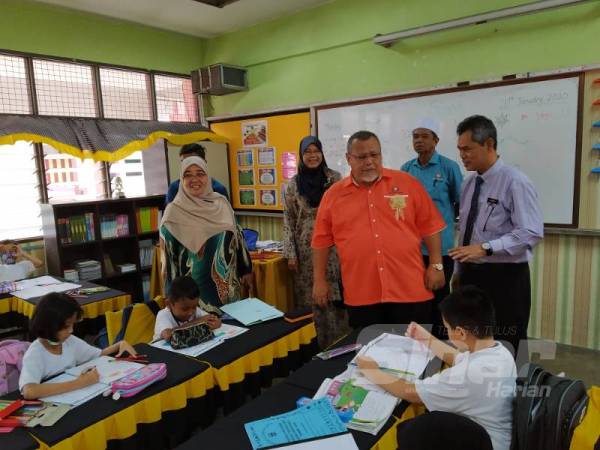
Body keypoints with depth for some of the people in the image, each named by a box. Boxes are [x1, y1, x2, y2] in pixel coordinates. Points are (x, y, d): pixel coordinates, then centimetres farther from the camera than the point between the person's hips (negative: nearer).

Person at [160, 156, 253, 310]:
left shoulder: (221, 204, 2)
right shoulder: (173, 212, -8)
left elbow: (237, 237, 8)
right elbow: (168, 255, -6)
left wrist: (246, 270, 8)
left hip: (228, 282, 4)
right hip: (195, 285, -3)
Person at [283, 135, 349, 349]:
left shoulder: (335, 178, 2)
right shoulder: (294, 183, 2)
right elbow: (289, 220, 2)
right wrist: (290, 253, -3)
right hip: (306, 249, 0)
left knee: (336, 295, 3)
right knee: (310, 298, 4)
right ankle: (314, 344, 18)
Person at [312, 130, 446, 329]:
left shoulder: (407, 183, 1)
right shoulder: (333, 194, 3)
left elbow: (430, 226, 4)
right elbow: (321, 241, 5)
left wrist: (436, 265, -1)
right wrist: (320, 280, 4)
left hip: (410, 290, 0)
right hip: (361, 295, 1)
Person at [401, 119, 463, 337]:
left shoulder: (449, 167, -6)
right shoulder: (406, 168, 6)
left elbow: (460, 203, 3)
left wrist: (446, 221, 7)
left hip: (440, 245, -4)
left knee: (439, 296, 6)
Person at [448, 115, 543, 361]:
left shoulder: (515, 182, -14)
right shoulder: (469, 182, 8)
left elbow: (531, 233, -21)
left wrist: (485, 248, -30)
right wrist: (459, 271, 15)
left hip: (505, 278, -7)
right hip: (471, 275, 7)